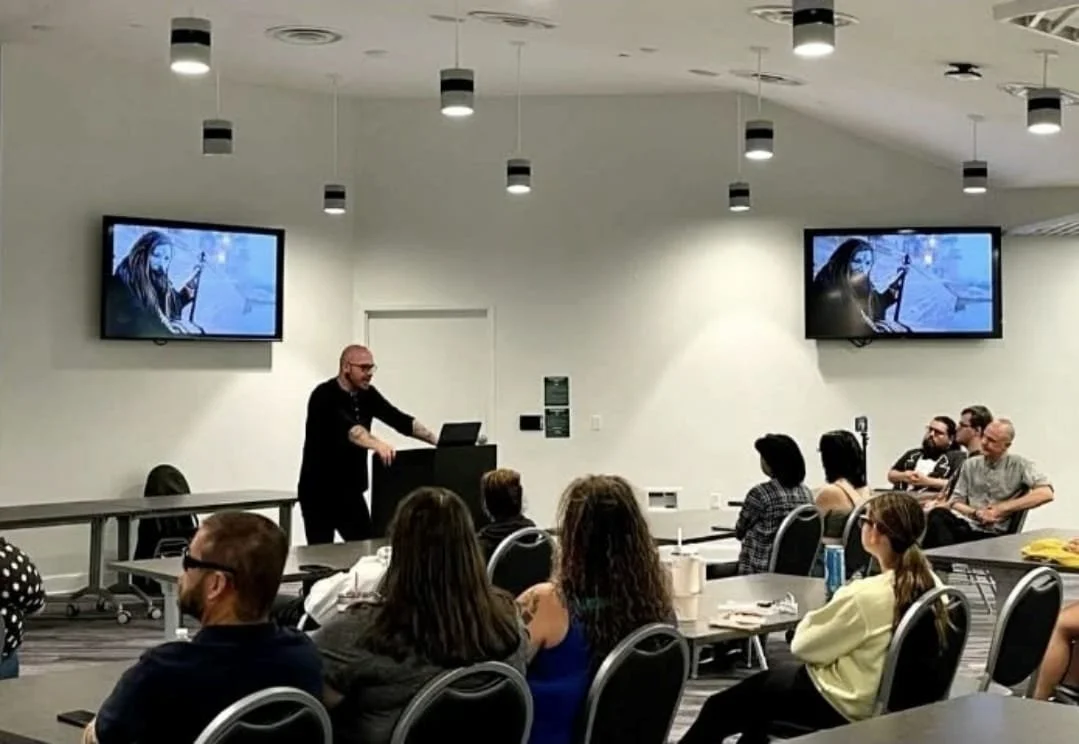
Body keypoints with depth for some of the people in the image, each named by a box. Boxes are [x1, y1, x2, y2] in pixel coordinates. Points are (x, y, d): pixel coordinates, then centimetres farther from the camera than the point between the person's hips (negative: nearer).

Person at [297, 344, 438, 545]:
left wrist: (438, 441, -9)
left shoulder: (367, 394, 5)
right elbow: (348, 428, -36)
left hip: (350, 491, 7)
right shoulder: (325, 396, -18)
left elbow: (400, 420, 1)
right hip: (319, 491, -7)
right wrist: (377, 444, -53)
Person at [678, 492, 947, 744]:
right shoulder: (930, 583, -6)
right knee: (767, 681, 28)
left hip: (846, 705, -8)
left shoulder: (866, 595, -28)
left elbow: (802, 645, -14)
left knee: (721, 706, 10)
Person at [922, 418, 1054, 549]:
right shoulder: (970, 465, 16)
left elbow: (1046, 493, -11)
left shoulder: (1019, 465, 3)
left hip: (994, 534, -4)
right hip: (968, 525, 4)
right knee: (937, 514, -33)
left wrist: (1001, 508, -11)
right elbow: (955, 502, 14)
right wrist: (976, 513, -9)